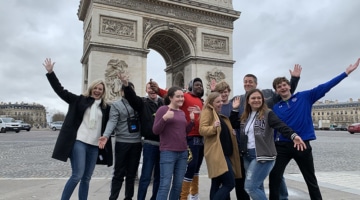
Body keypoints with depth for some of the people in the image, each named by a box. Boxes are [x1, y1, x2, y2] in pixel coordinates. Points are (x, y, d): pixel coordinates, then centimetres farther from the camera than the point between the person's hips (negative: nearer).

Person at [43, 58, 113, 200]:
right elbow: (61, 90, 5)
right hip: (79, 142, -3)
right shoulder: (80, 100, 6)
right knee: (77, 175, -10)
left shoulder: (105, 108, 11)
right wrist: (50, 72, -3)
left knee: (86, 179, 9)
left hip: (95, 146, 3)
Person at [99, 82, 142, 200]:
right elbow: (112, 121, -12)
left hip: (137, 143, 3)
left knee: (132, 173, 12)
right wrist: (106, 135, -28)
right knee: (119, 173, 4)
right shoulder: (116, 105, 0)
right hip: (122, 143, -3)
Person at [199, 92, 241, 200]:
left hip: (224, 153, 10)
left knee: (216, 184, 11)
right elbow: (202, 130, -17)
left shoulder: (219, 115, 21)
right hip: (216, 153, -10)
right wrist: (214, 127, -34)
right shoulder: (207, 112, -6)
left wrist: (231, 133, 13)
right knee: (230, 183, -13)